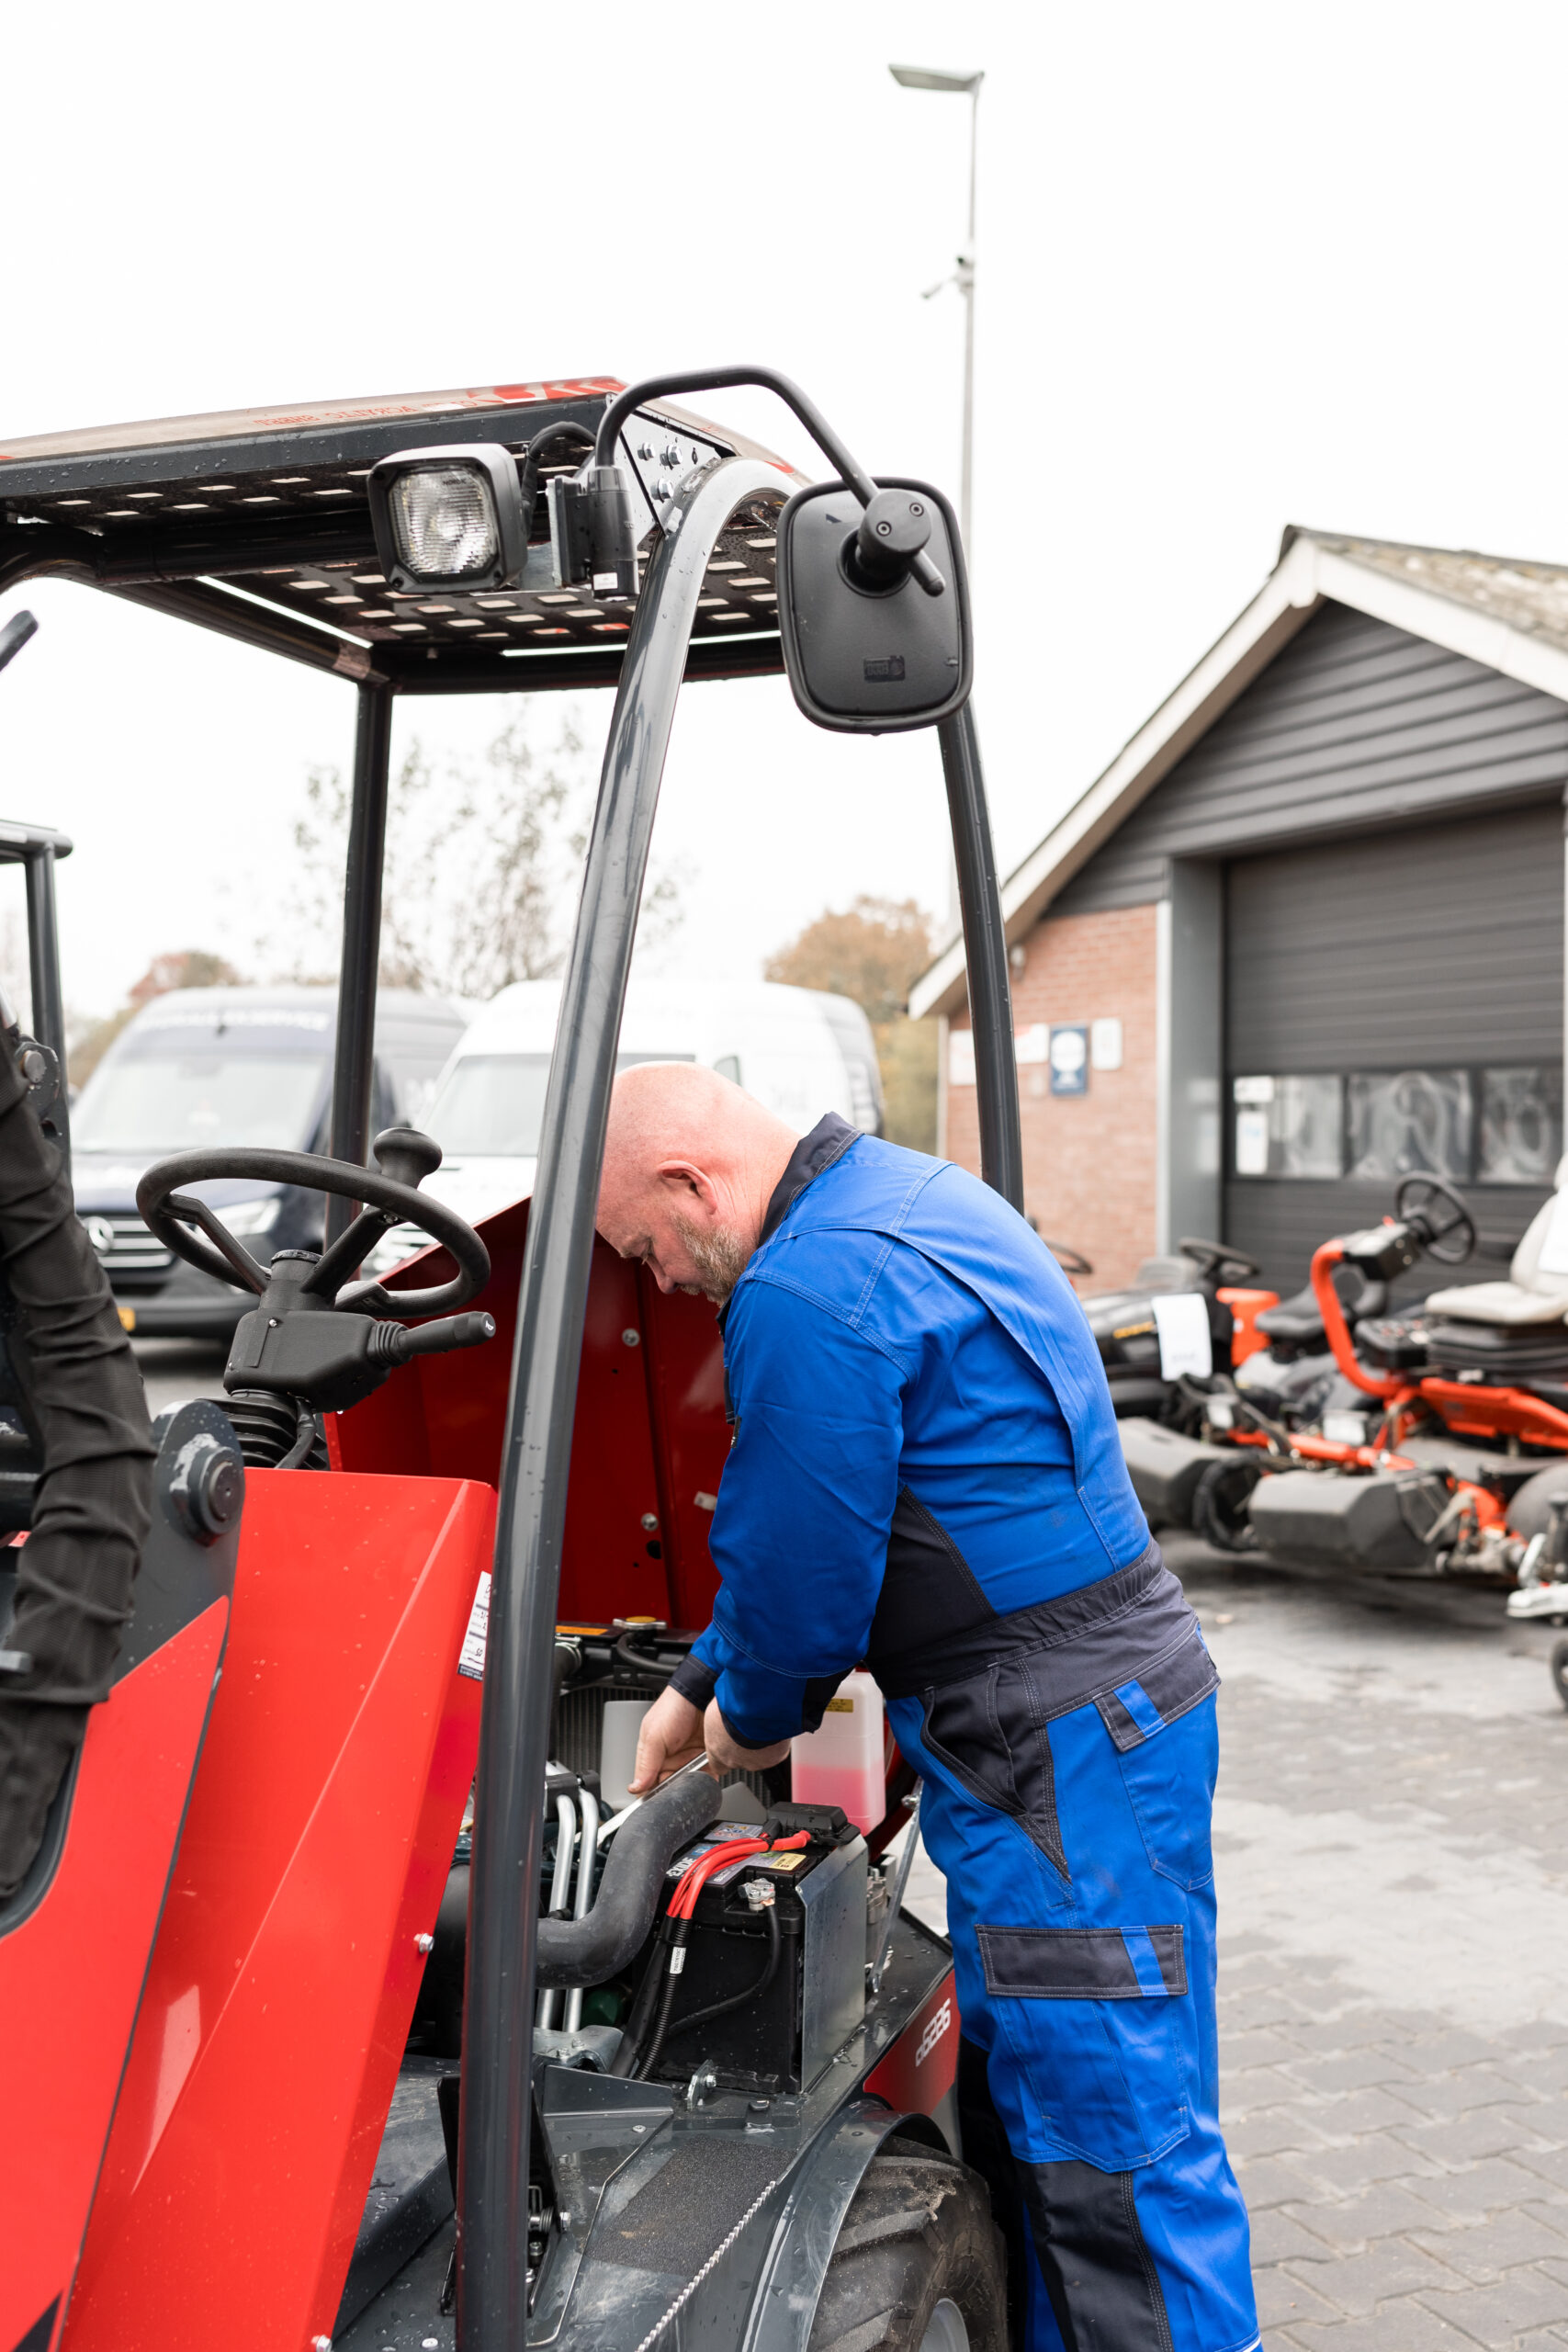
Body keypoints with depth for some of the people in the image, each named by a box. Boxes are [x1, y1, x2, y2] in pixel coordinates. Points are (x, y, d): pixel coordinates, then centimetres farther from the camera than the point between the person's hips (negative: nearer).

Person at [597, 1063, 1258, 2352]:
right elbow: (807, 1522, 22)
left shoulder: (806, 1293, -20)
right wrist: (698, 1688, 25)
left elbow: (798, 1568, -15)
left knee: (1111, 2142, -2)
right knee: (1025, 2103, 19)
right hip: (1118, 1693, 11)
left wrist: (753, 1719, 7)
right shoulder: (913, 1191, 15)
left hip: (1061, 1742, -11)